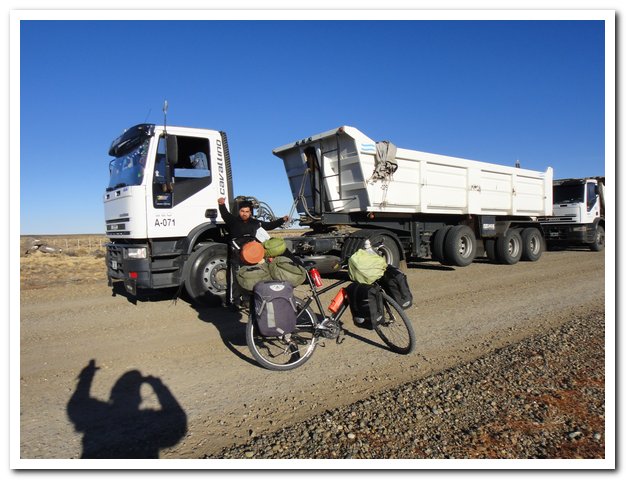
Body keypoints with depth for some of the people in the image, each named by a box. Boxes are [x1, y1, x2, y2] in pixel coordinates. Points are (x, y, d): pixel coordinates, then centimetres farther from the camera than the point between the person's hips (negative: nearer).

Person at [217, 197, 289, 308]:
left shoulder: (255, 223, 17)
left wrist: (282, 220, 20)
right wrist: (222, 205, -34)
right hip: (237, 255, -4)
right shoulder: (233, 220, 4)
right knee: (236, 278, -6)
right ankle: (234, 301, -2)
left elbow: (269, 225, 24)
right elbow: (225, 214, -14)